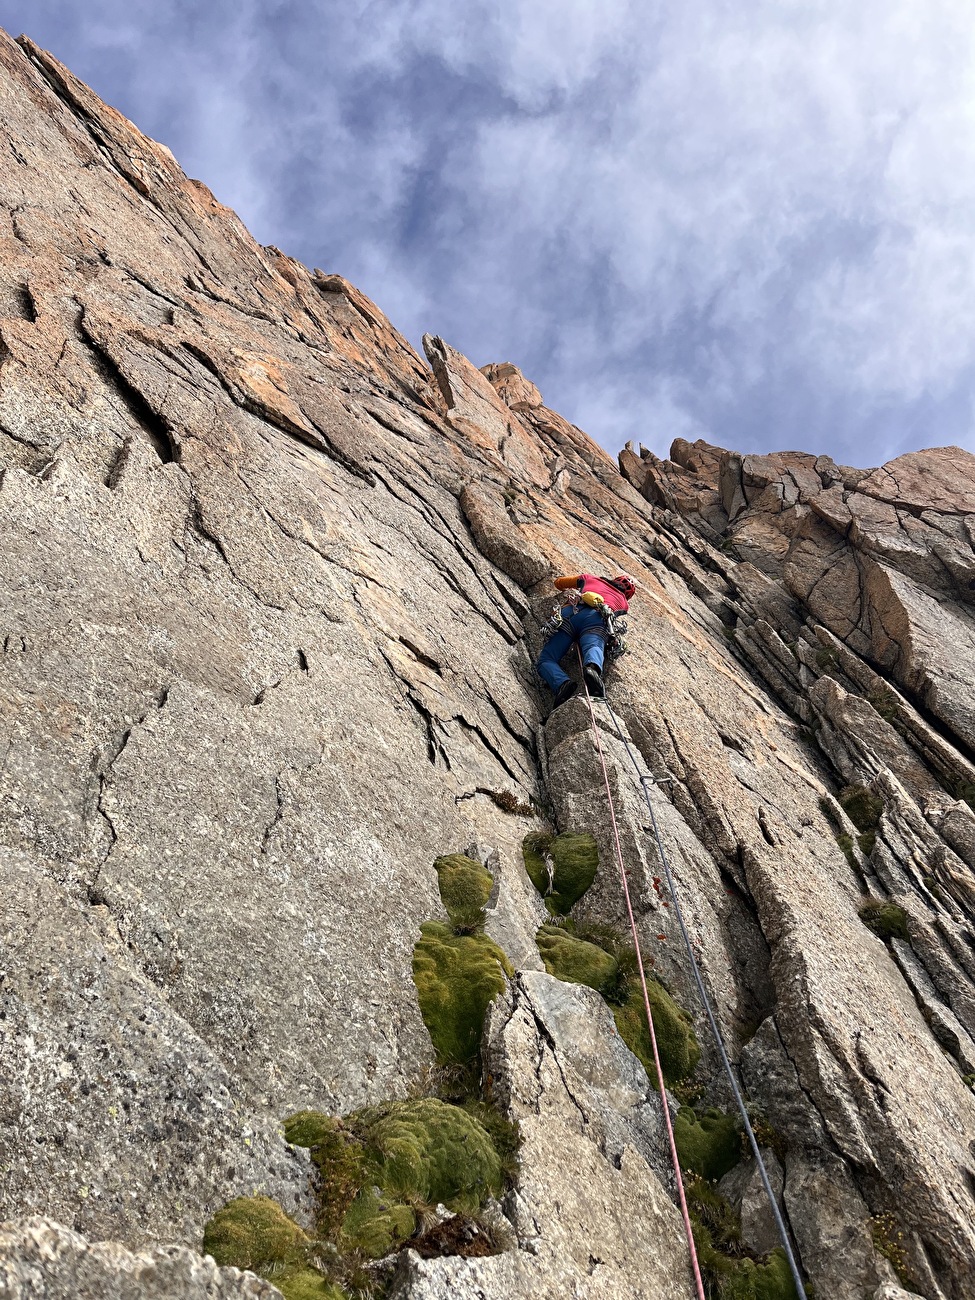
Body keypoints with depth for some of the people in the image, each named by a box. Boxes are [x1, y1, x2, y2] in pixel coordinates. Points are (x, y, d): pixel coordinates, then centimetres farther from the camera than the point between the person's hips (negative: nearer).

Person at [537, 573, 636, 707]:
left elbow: (558, 582, 49)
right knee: (593, 647, -30)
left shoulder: (590, 578, 40)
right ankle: (592, 669, -66)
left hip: (568, 613, 1)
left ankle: (563, 683, -36)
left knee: (545, 660, -4)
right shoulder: (624, 603, 36)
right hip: (596, 617, -1)